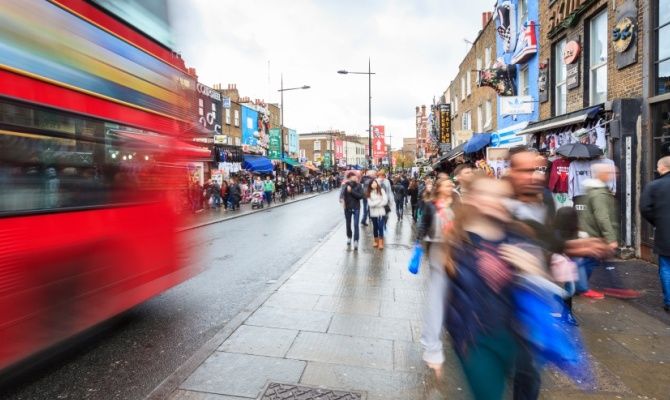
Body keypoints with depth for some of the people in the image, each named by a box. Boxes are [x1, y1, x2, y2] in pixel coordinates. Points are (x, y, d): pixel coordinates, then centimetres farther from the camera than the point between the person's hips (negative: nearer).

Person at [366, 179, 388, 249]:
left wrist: (375, 204, -9)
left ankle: (381, 243, -2)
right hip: (373, 213, 2)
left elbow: (385, 201, -8)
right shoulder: (369, 193, 3)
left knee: (380, 227, -7)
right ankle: (376, 241, 23)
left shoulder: (381, 190, -1)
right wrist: (379, 201, -10)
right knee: (375, 227, 11)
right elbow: (370, 203, -7)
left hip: (381, 212, -2)